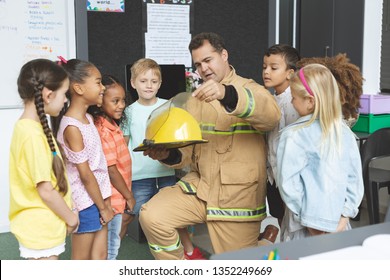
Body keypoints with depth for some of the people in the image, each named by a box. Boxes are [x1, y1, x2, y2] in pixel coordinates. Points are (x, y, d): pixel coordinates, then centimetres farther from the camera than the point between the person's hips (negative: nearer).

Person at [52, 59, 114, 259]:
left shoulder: (88, 118, 7)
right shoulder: (72, 127, -20)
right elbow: (85, 174, -18)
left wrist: (105, 201, 9)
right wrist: (103, 207, -10)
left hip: (97, 196, 8)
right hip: (86, 201, -8)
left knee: (99, 256, 16)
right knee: (81, 262, 7)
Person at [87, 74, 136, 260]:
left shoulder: (112, 126, 7)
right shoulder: (104, 131, -22)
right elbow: (111, 170, -21)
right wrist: (129, 196, -12)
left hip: (117, 197, 9)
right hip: (113, 198, -9)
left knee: (112, 243, 19)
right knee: (111, 245, 5)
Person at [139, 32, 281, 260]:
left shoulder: (251, 90, -3)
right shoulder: (196, 99, 14)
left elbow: (271, 115, -29)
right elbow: (188, 149, 10)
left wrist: (227, 94, -46)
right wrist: (168, 154, -14)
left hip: (238, 196, -4)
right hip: (200, 186, 4)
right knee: (152, 216, -16)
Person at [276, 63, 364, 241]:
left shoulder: (294, 136, -13)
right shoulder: (345, 133, 1)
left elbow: (288, 183, -15)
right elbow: (355, 178, 2)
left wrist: (307, 220, -8)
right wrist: (345, 216, 3)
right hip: (339, 225, 4)